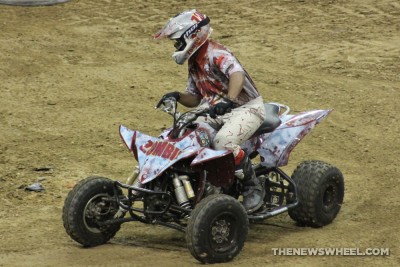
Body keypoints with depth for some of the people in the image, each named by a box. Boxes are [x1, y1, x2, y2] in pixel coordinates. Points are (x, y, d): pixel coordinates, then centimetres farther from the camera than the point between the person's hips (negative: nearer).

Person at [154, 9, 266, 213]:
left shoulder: (215, 53, -18)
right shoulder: (194, 63, 12)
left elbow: (237, 74, -37)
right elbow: (195, 99, 17)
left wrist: (228, 101, -54)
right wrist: (177, 96, -5)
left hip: (246, 107, -9)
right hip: (217, 111, 10)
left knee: (223, 141, -36)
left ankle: (253, 187, -18)